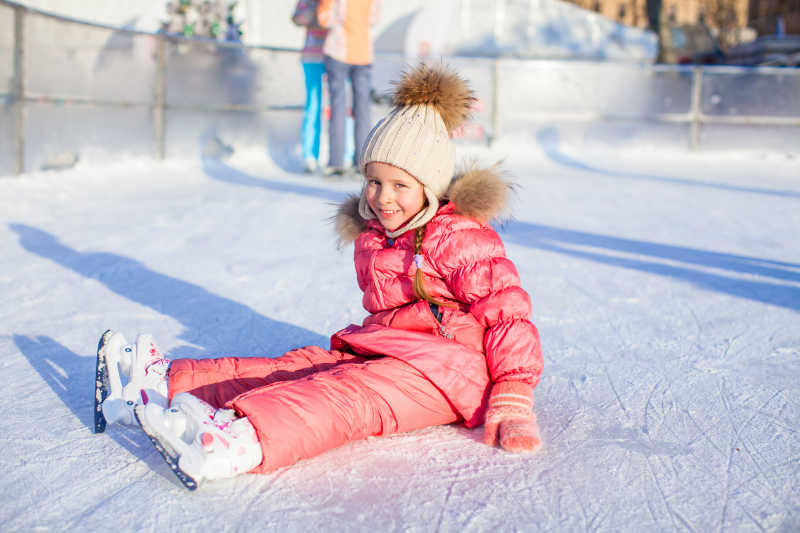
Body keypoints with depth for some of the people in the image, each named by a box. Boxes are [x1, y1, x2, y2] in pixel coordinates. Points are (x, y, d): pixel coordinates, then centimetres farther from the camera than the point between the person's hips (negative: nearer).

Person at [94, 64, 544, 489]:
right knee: (298, 366, -13)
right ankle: (165, 381, -23)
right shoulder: (371, 237, 16)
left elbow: (508, 310, -14)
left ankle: (242, 440, -59)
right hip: (384, 352, 8)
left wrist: (513, 399, -21)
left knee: (348, 393, -33)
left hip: (448, 367, -8)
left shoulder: (461, 238, -8)